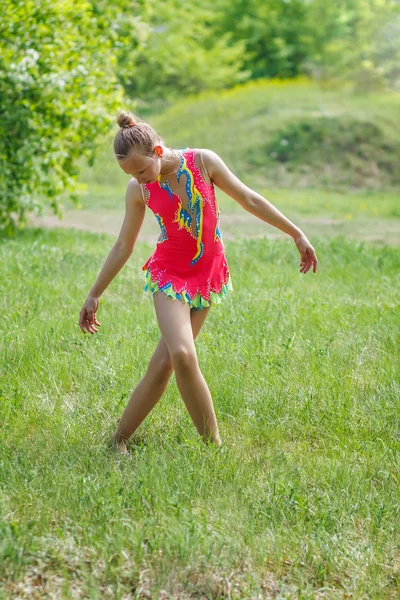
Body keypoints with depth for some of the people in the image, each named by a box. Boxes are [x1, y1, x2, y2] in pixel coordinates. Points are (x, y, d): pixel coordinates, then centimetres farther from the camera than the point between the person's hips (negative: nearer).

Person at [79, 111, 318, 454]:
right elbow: (123, 247, 6)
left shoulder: (203, 162, -9)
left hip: (209, 275, 1)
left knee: (164, 362, -1)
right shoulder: (138, 190, -6)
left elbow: (249, 200, 1)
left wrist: (296, 234, 4)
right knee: (182, 355, -22)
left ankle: (121, 437, 12)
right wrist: (95, 294, 9)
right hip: (170, 274, -1)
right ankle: (213, 442, -9)